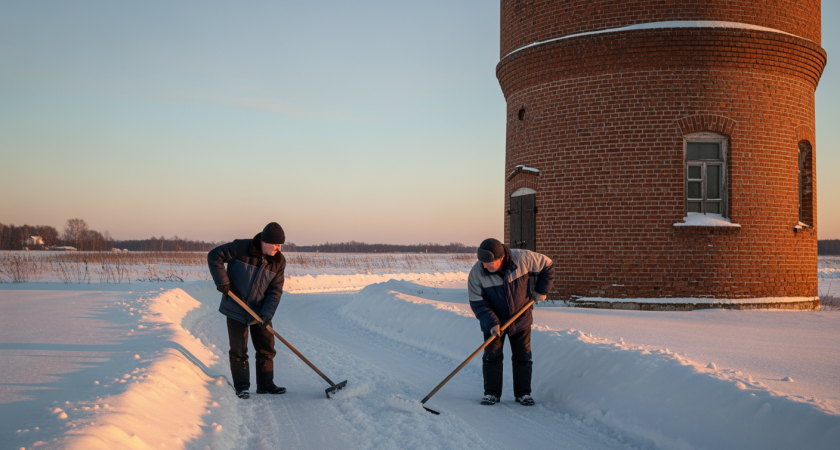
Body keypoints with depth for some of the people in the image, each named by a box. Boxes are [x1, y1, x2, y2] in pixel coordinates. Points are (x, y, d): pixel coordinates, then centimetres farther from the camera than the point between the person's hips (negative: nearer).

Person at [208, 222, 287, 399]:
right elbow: (214, 256, -12)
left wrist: (267, 314, -20)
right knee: (238, 350, 2)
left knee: (266, 348, 6)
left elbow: (275, 290, -8)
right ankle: (241, 386, 12)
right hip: (235, 309, -3)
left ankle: (265, 384, 19)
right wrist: (222, 281, -19)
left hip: (260, 311, 3)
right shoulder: (240, 248, -18)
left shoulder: (279, 261, -8)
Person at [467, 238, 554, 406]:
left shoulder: (523, 258, -24)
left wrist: (541, 290, -6)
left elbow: (547, 266, -6)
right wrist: (491, 322, -26)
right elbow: (477, 302, -17)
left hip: (521, 319, 1)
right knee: (492, 356, -2)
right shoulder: (477, 273, -23)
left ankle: (523, 393, 18)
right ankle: (491, 393, 11)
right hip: (494, 321, 0)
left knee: (523, 357, 6)